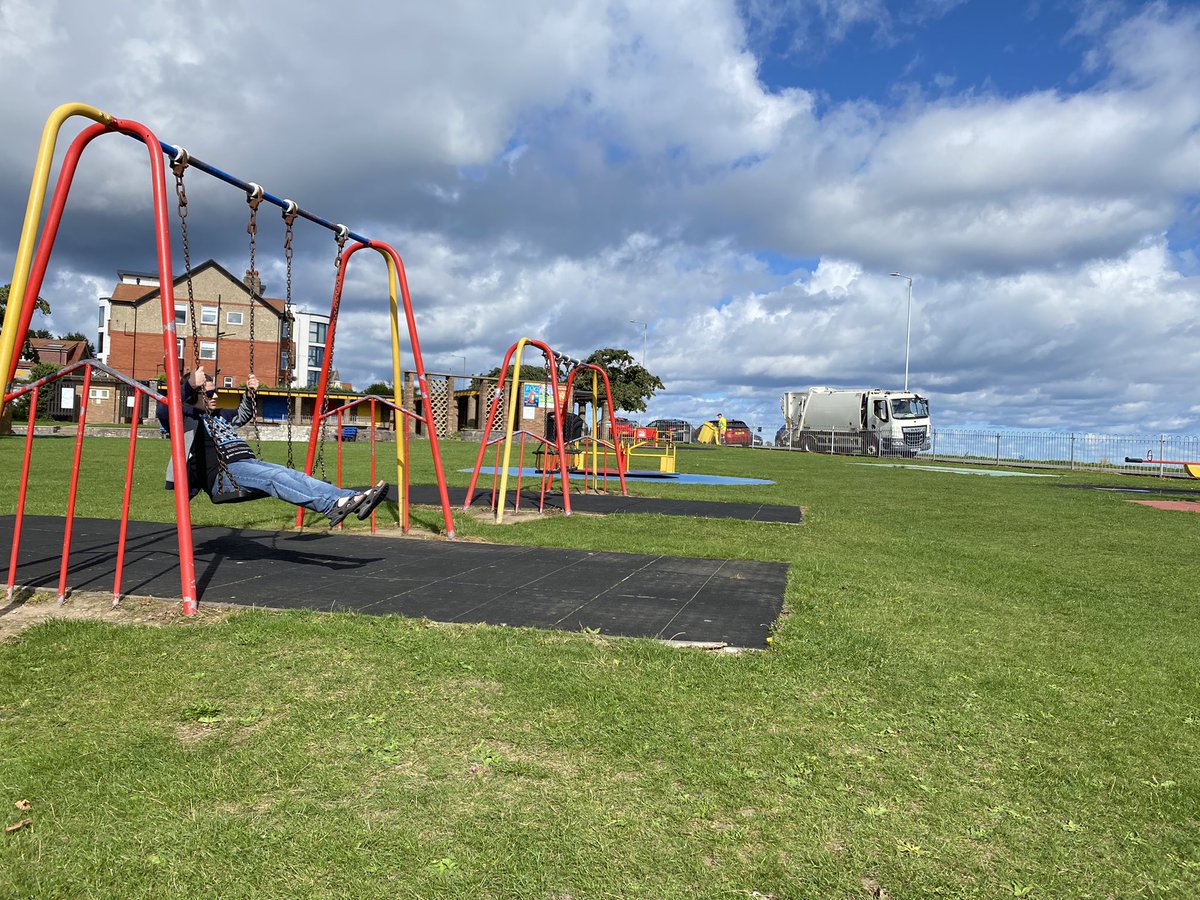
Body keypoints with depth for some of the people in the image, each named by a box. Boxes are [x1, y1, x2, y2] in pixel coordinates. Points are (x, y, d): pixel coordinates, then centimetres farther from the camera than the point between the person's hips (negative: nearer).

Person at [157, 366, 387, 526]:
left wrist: (250, 394, 32)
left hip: (249, 462, 8)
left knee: (295, 475, -18)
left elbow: (244, 415, 51)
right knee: (274, 477, -34)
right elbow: (163, 411, -11)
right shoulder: (188, 419, 11)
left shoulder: (219, 416, 34)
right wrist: (189, 384, -22)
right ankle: (332, 506, -55)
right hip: (223, 474, -8)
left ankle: (357, 500, -37)